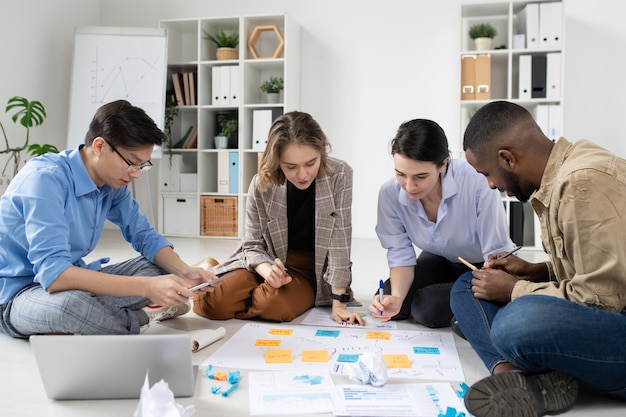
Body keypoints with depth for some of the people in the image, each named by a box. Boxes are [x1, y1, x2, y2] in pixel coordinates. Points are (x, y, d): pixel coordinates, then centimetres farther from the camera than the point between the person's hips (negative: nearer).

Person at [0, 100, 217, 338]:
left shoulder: (113, 182, -5)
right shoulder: (45, 178, -27)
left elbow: (145, 236, 5)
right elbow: (53, 274, -36)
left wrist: (183, 272, -15)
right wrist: (145, 287, -40)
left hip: (70, 279, 7)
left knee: (160, 267, 0)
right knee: (71, 303, -38)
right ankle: (139, 318, -8)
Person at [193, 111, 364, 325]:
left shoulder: (340, 176, -20)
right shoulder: (262, 184, -16)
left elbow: (340, 242, -19)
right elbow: (253, 245, -8)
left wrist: (339, 303, -21)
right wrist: (268, 270, -31)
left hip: (311, 269, -2)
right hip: (272, 261, 2)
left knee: (275, 306, -32)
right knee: (214, 302, -18)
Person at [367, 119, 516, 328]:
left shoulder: (477, 184, -35)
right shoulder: (389, 193, -22)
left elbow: (497, 254, -26)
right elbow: (400, 255, -14)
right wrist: (396, 298, -30)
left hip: (482, 267, -4)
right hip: (441, 263, 4)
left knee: (428, 307, -25)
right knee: (386, 305, -12)